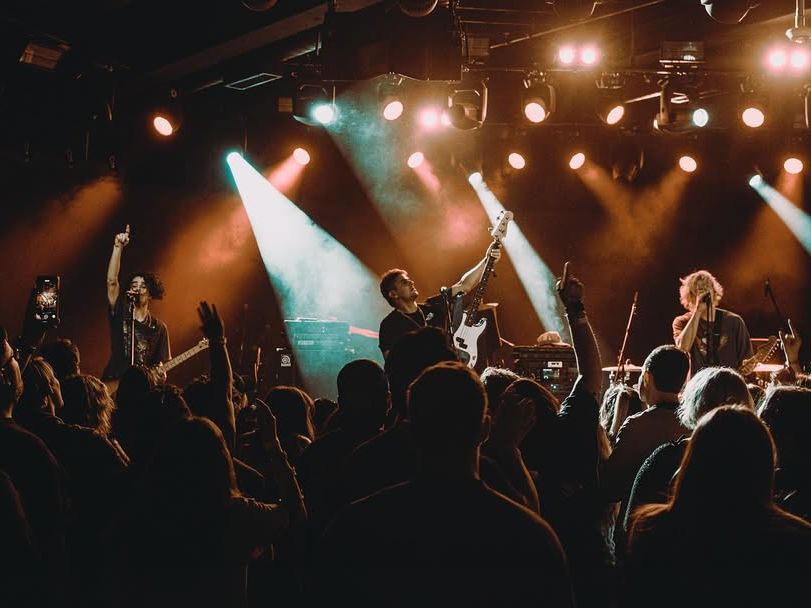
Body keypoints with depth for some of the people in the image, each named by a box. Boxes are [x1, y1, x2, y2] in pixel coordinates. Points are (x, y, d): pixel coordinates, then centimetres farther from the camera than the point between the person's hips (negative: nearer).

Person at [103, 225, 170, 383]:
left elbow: (161, 364, 11)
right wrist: (118, 247, -10)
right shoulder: (120, 313, 8)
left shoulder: (158, 328, 11)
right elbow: (112, 281, -4)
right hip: (113, 382, -1)